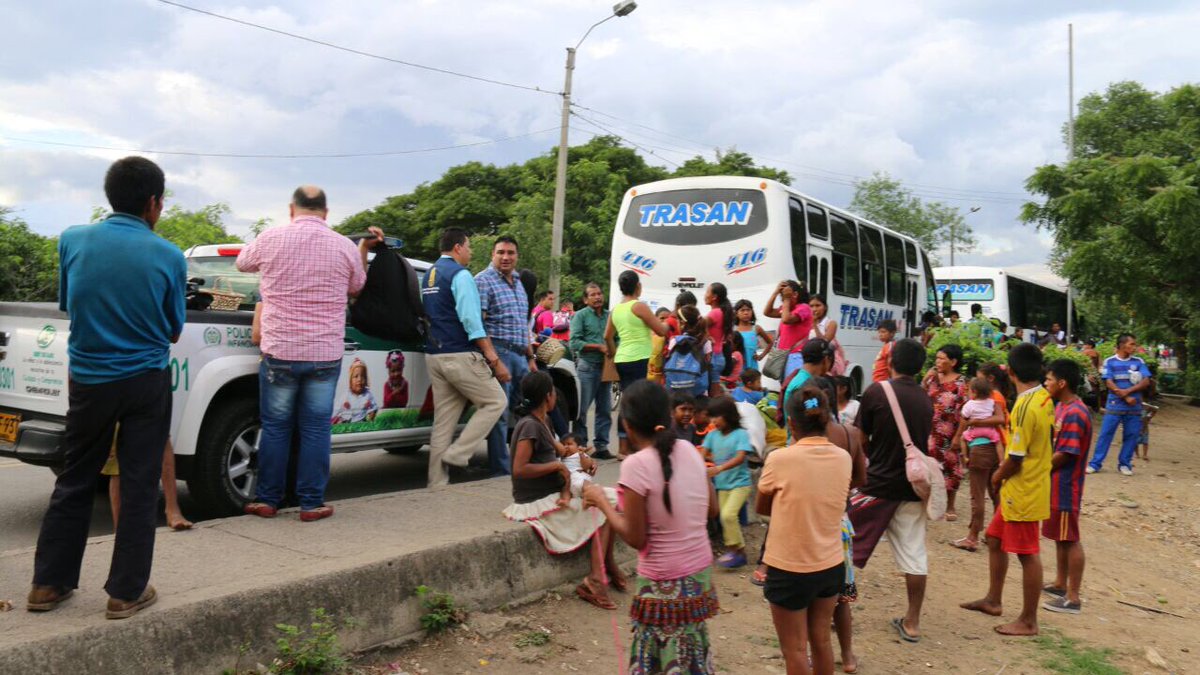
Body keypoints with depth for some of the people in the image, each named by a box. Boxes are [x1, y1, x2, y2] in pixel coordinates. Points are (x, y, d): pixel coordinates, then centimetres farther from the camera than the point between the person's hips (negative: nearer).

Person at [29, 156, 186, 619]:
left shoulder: (72, 240, -5)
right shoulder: (168, 257, -11)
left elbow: (67, 306, 9)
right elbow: (173, 331, 1)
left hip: (88, 378, 3)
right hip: (146, 383, -3)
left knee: (74, 482, 17)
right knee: (139, 487, 6)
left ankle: (48, 584, 24)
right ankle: (126, 592, 12)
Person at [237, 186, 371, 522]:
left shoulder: (270, 239, -3)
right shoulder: (344, 246, 0)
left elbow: (242, 263, 19)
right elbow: (356, 288, 18)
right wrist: (364, 249, 30)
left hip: (279, 352, 0)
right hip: (326, 355, 0)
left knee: (276, 427, 11)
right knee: (316, 428, 7)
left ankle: (267, 500, 18)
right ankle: (312, 503, 10)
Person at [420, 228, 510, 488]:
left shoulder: (428, 276, 17)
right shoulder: (459, 274, -10)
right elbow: (471, 320, -18)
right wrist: (494, 359, -19)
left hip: (434, 356, 9)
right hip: (460, 356, -9)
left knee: (443, 420, 10)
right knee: (495, 401, 2)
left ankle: (437, 481, 10)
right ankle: (457, 454, -3)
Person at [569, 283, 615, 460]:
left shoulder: (610, 316, 14)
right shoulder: (580, 315, 0)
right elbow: (575, 343, -9)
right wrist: (599, 347, -14)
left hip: (605, 367, 5)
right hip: (587, 367, -5)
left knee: (605, 410, 8)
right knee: (581, 409, -2)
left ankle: (601, 446, 15)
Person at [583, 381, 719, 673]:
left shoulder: (636, 465, -20)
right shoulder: (689, 450, -2)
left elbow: (636, 538, -16)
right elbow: (712, 509, 9)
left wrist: (602, 501, -5)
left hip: (663, 582, -6)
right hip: (700, 572, 6)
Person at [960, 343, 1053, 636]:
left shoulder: (1025, 407, -24)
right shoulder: (1045, 398, 3)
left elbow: (1015, 458, -22)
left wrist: (998, 477, -2)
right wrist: (1004, 472, 13)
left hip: (1023, 492, -9)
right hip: (1018, 490, 9)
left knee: (1028, 554, 2)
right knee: (995, 540, 20)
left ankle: (1028, 622, 14)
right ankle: (993, 600, 33)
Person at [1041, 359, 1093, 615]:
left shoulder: (1075, 414, -21)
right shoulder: (1061, 407, 9)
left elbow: (1064, 455, -21)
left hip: (1066, 485, -10)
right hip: (1054, 482, 10)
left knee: (1070, 540, -1)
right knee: (1059, 537, 19)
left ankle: (1073, 599, 7)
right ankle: (1060, 585, 32)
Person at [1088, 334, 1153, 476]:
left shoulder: (1139, 362, 6)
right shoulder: (1110, 362, -1)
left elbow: (1146, 382, -2)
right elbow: (1109, 383, -6)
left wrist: (1127, 391, -15)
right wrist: (1125, 398, -13)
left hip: (1134, 407, 3)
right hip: (1115, 405, -2)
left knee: (1131, 435, 6)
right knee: (1105, 433, -2)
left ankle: (1125, 464, 18)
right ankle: (1095, 463, 2)